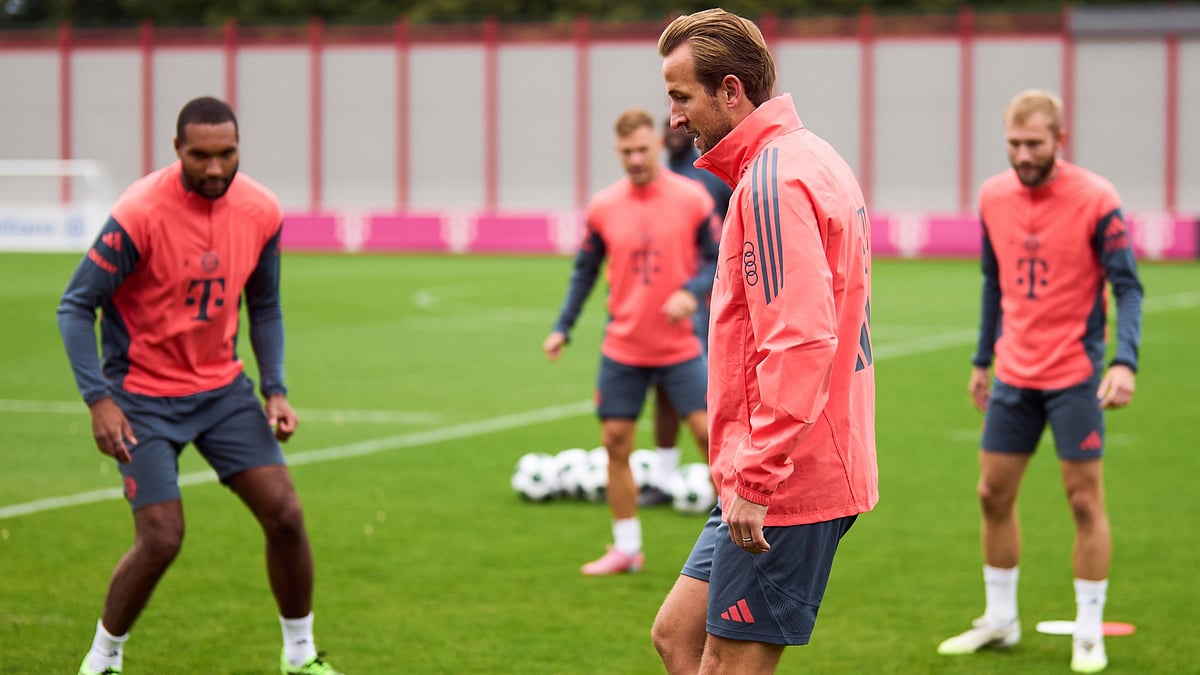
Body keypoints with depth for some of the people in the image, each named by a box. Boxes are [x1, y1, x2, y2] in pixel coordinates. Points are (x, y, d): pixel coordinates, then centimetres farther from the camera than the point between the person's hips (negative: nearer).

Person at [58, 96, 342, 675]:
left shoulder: (260, 211, -6)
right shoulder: (140, 213, -22)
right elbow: (76, 306, -15)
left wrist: (275, 390, -1)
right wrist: (98, 399, -23)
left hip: (222, 386, 5)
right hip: (143, 397, -5)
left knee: (285, 514, -4)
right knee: (161, 539, -13)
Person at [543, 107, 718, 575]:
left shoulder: (692, 199, -7)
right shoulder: (603, 206, 0)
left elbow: (720, 260, -3)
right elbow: (584, 271, 10)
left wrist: (692, 291, -22)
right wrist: (562, 329, 4)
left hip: (680, 347, -2)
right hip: (622, 349, 2)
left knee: (708, 432, -9)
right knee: (615, 444, 3)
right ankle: (626, 549, 15)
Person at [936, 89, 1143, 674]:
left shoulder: (1095, 199, -13)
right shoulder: (994, 197, 2)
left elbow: (1127, 287, -13)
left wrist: (1125, 361, -26)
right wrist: (982, 360, 17)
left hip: (1074, 376, -5)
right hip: (1014, 374, 5)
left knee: (1085, 500, -2)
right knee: (994, 495, 9)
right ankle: (1000, 620, 24)